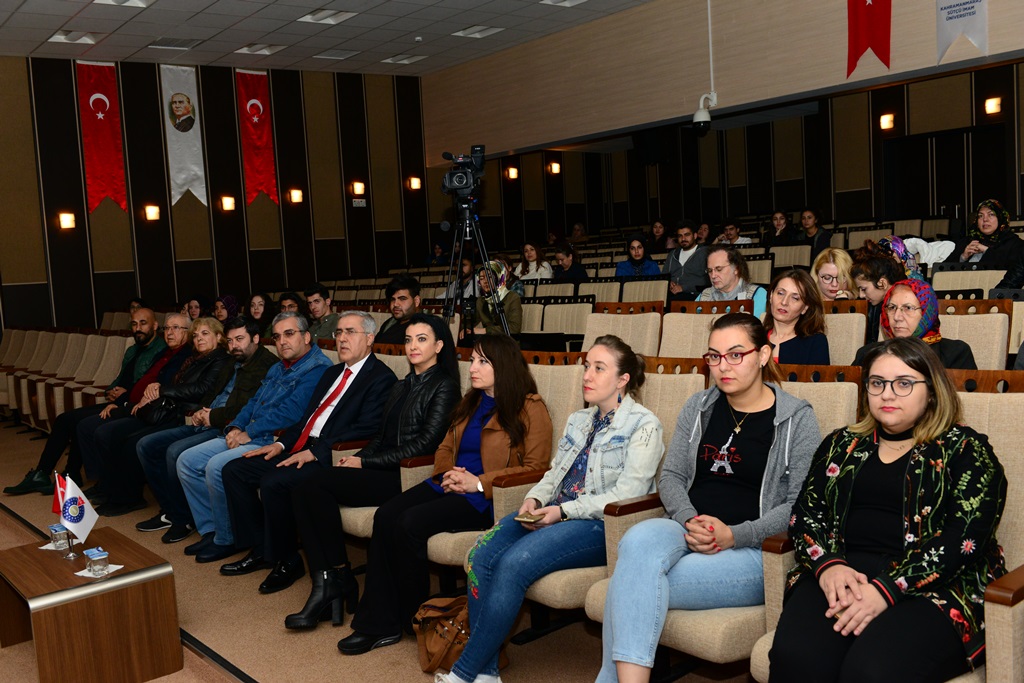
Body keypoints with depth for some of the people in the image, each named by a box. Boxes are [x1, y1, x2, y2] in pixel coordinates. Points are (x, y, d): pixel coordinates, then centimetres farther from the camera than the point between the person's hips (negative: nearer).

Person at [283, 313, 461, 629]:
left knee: (318, 483, -22)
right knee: (303, 489, -16)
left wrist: (365, 462, -10)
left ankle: (341, 578, -10)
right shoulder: (401, 387, 24)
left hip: (406, 476, -8)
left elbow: (426, 443, -11)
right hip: (380, 472, 8)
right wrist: (357, 458, 0)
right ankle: (325, 585, -21)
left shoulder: (444, 387, -2)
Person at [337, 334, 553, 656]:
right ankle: (378, 622, -17)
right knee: (386, 515, -18)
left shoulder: (530, 408, -3)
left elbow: (535, 468, -10)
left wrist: (479, 482, -16)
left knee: (411, 523, -26)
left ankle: (414, 616, -5)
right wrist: (447, 474, 2)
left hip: (486, 496, -7)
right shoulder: (471, 403, 21)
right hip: (450, 485, 7)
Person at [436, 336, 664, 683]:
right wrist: (535, 499, 0)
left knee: (514, 563, -29)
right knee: (481, 555, -20)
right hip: (555, 514, 7)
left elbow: (627, 494, -13)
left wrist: (563, 511, -17)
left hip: (599, 524, -7)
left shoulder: (643, 425, -3)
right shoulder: (578, 421, 22)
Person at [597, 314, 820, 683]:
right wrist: (690, 521, -9)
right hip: (686, 534, 4)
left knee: (632, 586, -28)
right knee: (640, 538, -34)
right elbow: (671, 476, 12)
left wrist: (734, 535, -16)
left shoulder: (797, 418, 1)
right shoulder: (699, 407, 14)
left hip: (753, 551, -4)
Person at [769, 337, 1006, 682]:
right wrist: (828, 564, -11)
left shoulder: (966, 450, 6)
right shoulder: (841, 444, 20)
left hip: (931, 588, -3)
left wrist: (889, 589, -19)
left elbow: (963, 539, -7)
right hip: (840, 578, 3)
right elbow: (806, 512, 11)